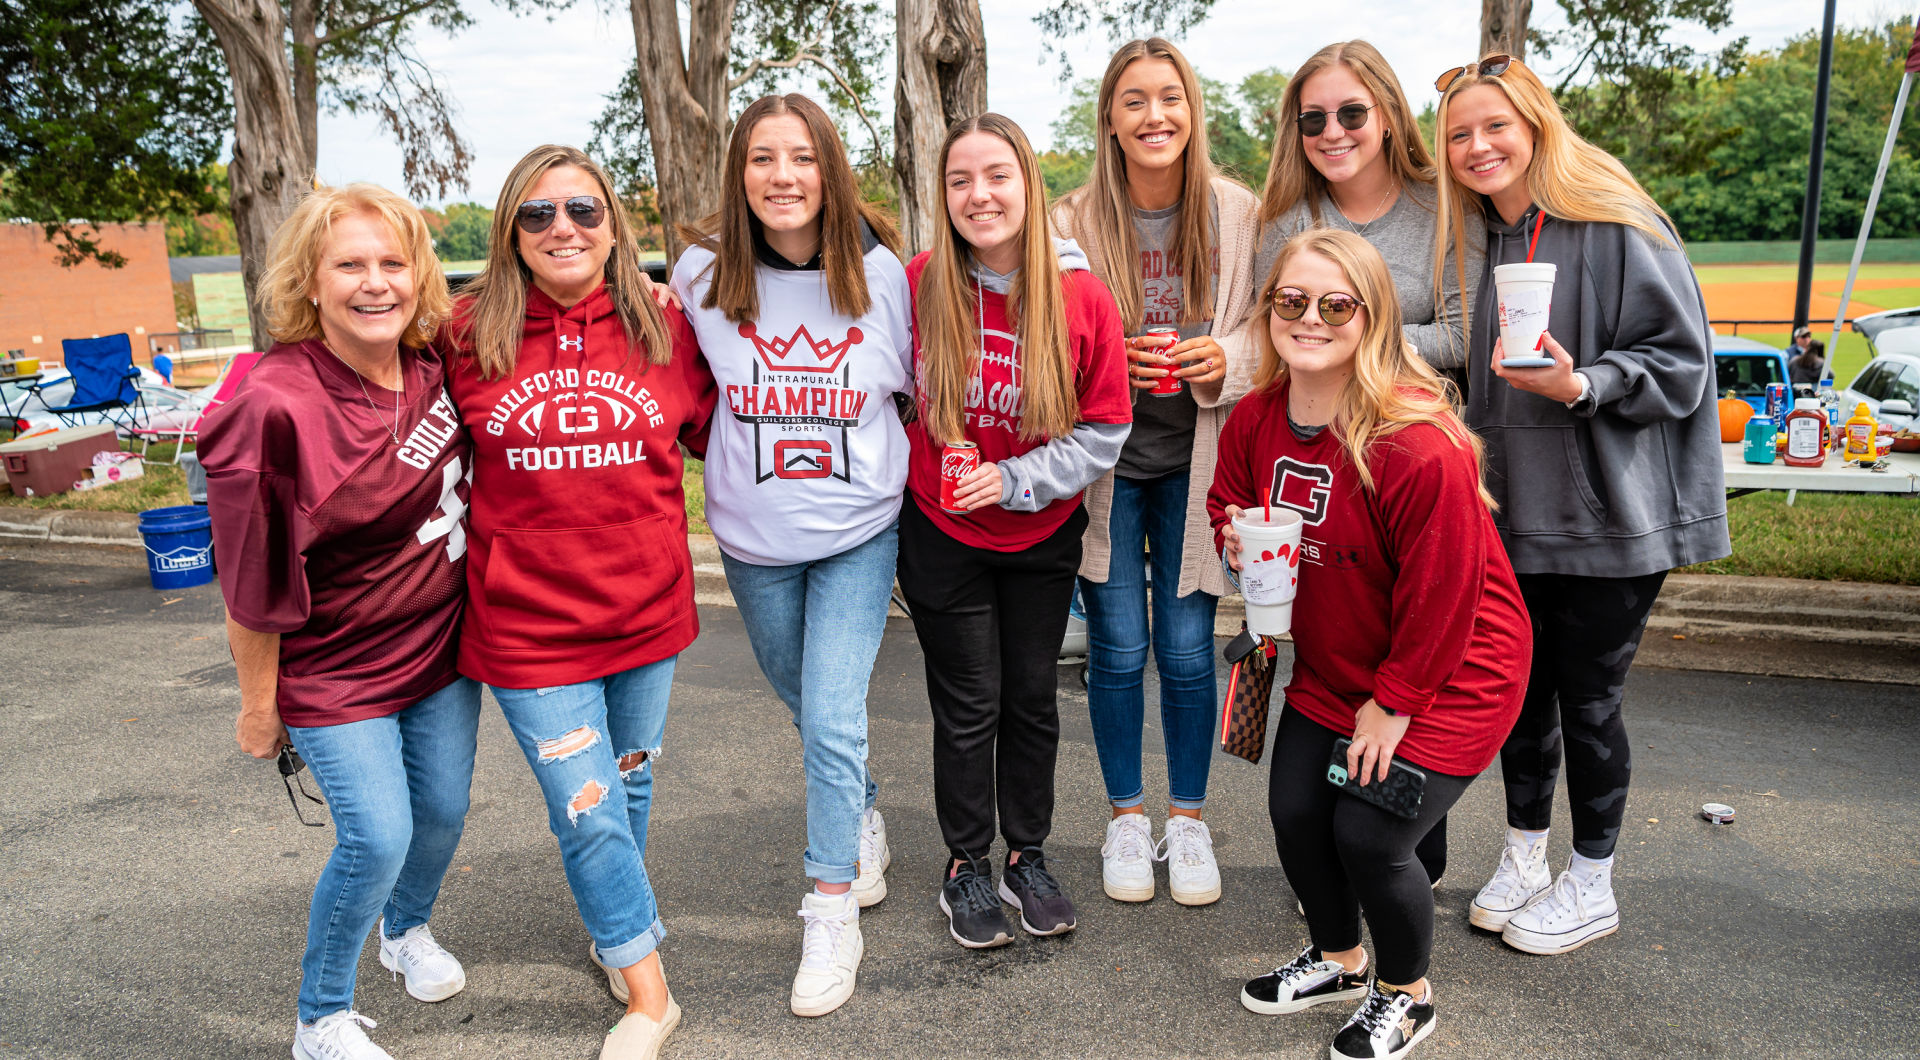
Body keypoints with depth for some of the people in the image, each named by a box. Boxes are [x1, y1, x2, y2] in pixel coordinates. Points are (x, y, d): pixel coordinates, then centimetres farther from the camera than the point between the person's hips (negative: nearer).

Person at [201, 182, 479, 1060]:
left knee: (444, 807, 16)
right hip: (334, 670, -6)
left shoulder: (432, 365, -7)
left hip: (441, 646, 6)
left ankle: (407, 929, 49)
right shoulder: (277, 408, -25)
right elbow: (252, 584, -17)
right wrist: (260, 706, -8)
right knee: (378, 835, -7)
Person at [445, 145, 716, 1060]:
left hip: (646, 609, 3)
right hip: (529, 623, -2)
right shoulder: (468, 337, -7)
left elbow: (715, 429, 12)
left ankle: (613, 929, 48)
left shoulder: (663, 331, -3)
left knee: (629, 785, 21)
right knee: (587, 811, 2)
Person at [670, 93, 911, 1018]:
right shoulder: (703, 272, -8)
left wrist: (875, 466, -2)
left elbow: (921, 388, 4)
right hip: (753, 540, 2)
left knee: (832, 719, -7)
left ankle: (832, 907, 11)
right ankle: (864, 817, 46)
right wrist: (742, 459, 0)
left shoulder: (880, 270, -9)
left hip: (859, 532, -2)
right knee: (807, 706, 18)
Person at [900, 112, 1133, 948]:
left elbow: (1105, 432, -8)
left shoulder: (1082, 297, -13)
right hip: (941, 531, -1)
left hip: (1042, 534, 1)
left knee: (1032, 698, 13)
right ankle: (965, 867, 27)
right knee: (968, 706, 8)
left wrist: (1013, 479, -18)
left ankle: (1027, 856, 33)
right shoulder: (918, 284, -12)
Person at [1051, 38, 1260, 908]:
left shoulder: (1237, 213, -3)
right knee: (1118, 648, 6)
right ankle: (1126, 818, 26)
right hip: (1106, 460, 0)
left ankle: (1188, 820, 25)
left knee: (1186, 649, 4)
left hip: (1193, 460, 1)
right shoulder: (1073, 221, -5)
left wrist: (1224, 363, -15)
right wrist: (1112, 362, -17)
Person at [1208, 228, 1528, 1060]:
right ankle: (1338, 959, 38)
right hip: (1332, 667, 7)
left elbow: (1441, 595, -23)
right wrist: (1238, 542, -14)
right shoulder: (1255, 420, -8)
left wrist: (1394, 704, -15)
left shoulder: (1422, 448, -30)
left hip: (1449, 673, -7)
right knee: (1295, 812, 7)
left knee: (1369, 836, -8)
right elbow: (1228, 503, 11)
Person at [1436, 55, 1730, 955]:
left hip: (1610, 512, -6)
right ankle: (1523, 856, 31)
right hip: (1513, 511, 6)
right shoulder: (1477, 241, 9)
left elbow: (1679, 358, -12)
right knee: (1520, 688, 13)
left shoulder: (1618, 227, -11)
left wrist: (1583, 385, -27)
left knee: (1586, 697, 4)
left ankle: (1591, 884, 23)